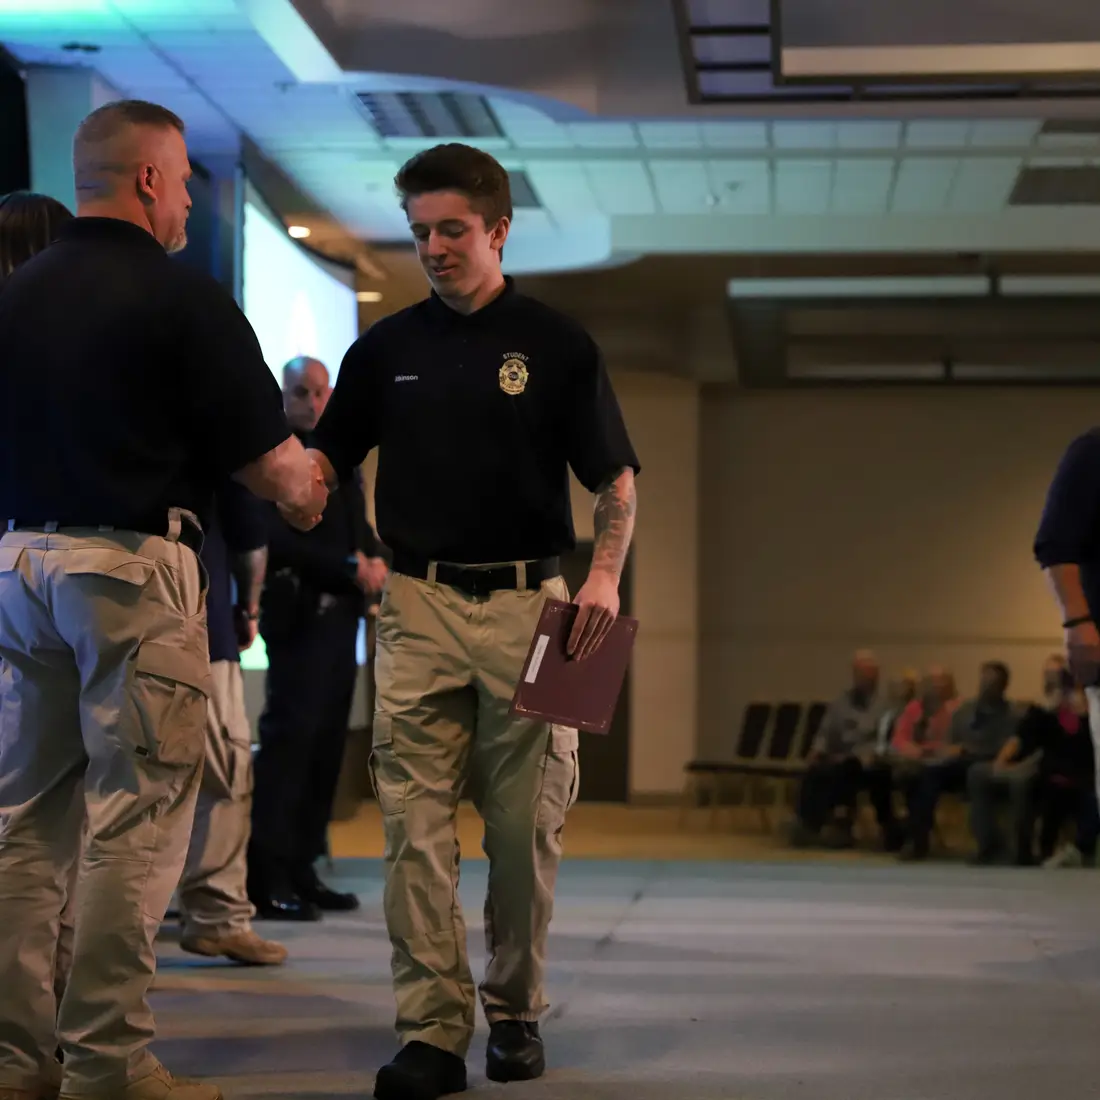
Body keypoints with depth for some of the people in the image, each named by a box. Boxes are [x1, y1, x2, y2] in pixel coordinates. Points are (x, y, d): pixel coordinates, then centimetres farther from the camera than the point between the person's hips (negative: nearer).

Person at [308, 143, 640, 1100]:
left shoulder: (557, 344, 4)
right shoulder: (387, 347, 10)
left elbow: (616, 481, 4)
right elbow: (325, 461, 13)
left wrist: (605, 575, -11)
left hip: (528, 604, -1)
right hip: (419, 602, 1)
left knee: (527, 827, 4)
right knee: (415, 824, -5)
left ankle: (515, 1011, 19)